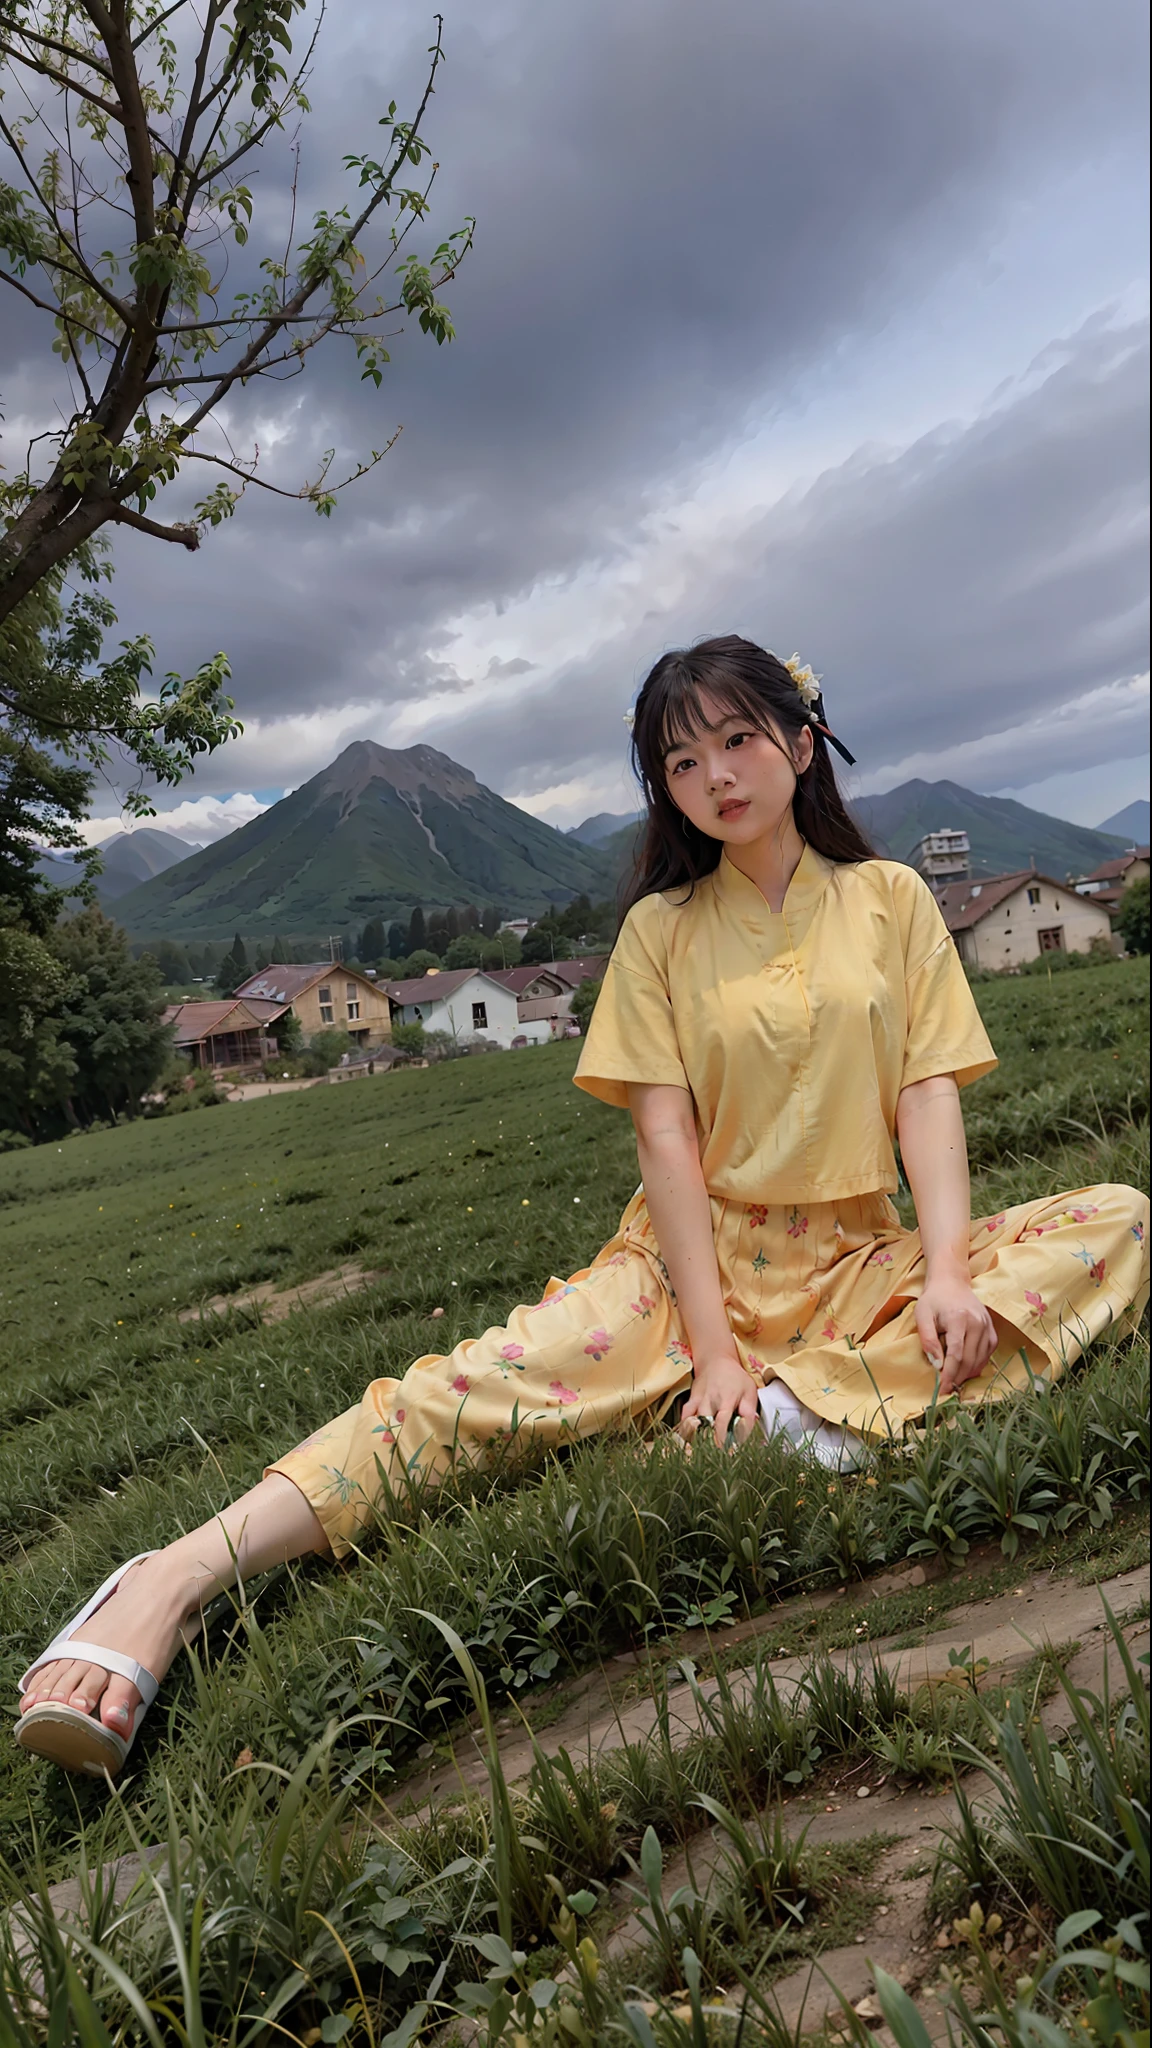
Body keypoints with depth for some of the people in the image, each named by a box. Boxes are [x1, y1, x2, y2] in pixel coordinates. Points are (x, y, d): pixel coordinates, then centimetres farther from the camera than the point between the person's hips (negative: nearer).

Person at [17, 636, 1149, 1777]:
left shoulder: (890, 898, 6)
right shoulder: (663, 928, 3)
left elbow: (930, 1092, -1)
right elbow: (667, 1138, -6)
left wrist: (949, 1273, -18)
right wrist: (714, 1346, -16)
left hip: (859, 1263, 2)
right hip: (692, 1258, -1)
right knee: (495, 1380, -27)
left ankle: (808, 1403, -32)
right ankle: (180, 1579, -32)